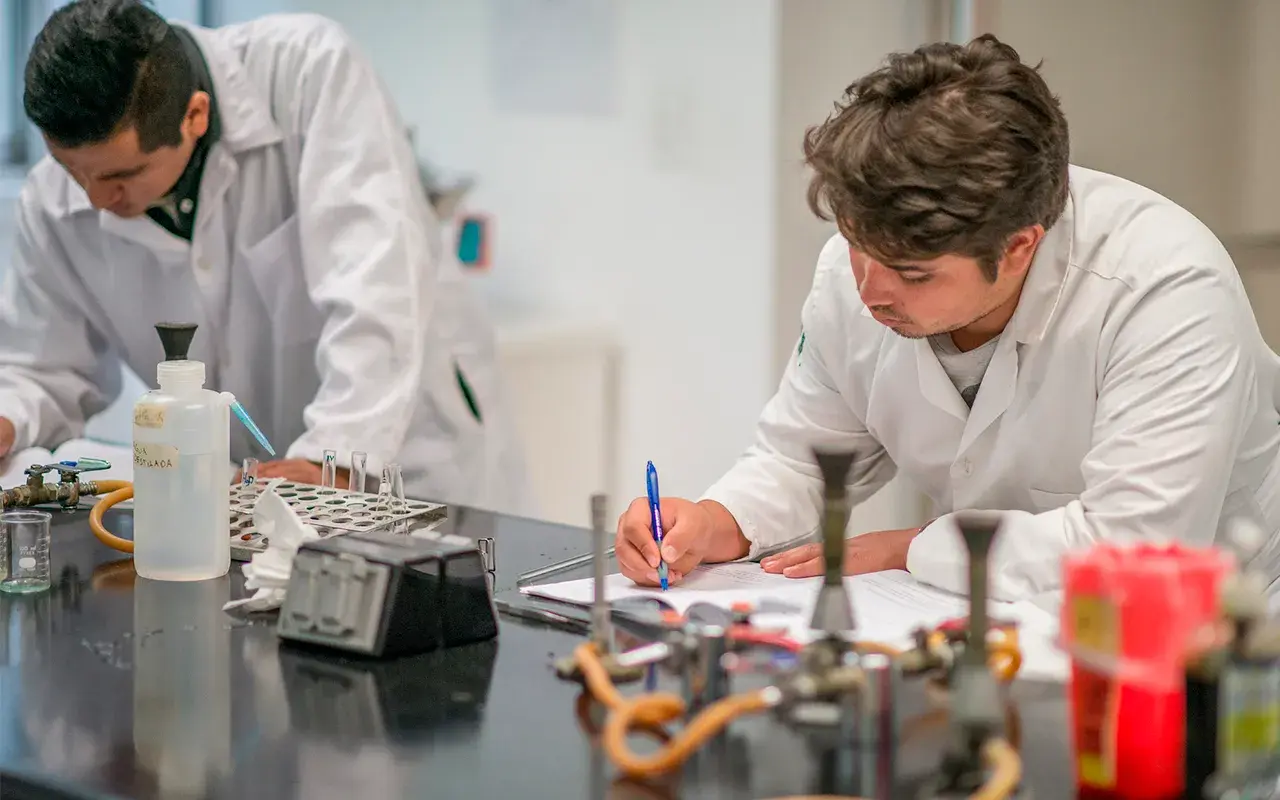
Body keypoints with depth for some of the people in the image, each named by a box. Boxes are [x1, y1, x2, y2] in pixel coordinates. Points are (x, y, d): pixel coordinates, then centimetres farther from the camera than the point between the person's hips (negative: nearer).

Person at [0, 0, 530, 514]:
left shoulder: (309, 69, -19)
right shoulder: (53, 204, -5)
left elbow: (373, 276, -28)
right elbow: (46, 371, 7)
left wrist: (333, 460, -37)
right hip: (240, 498, 4)